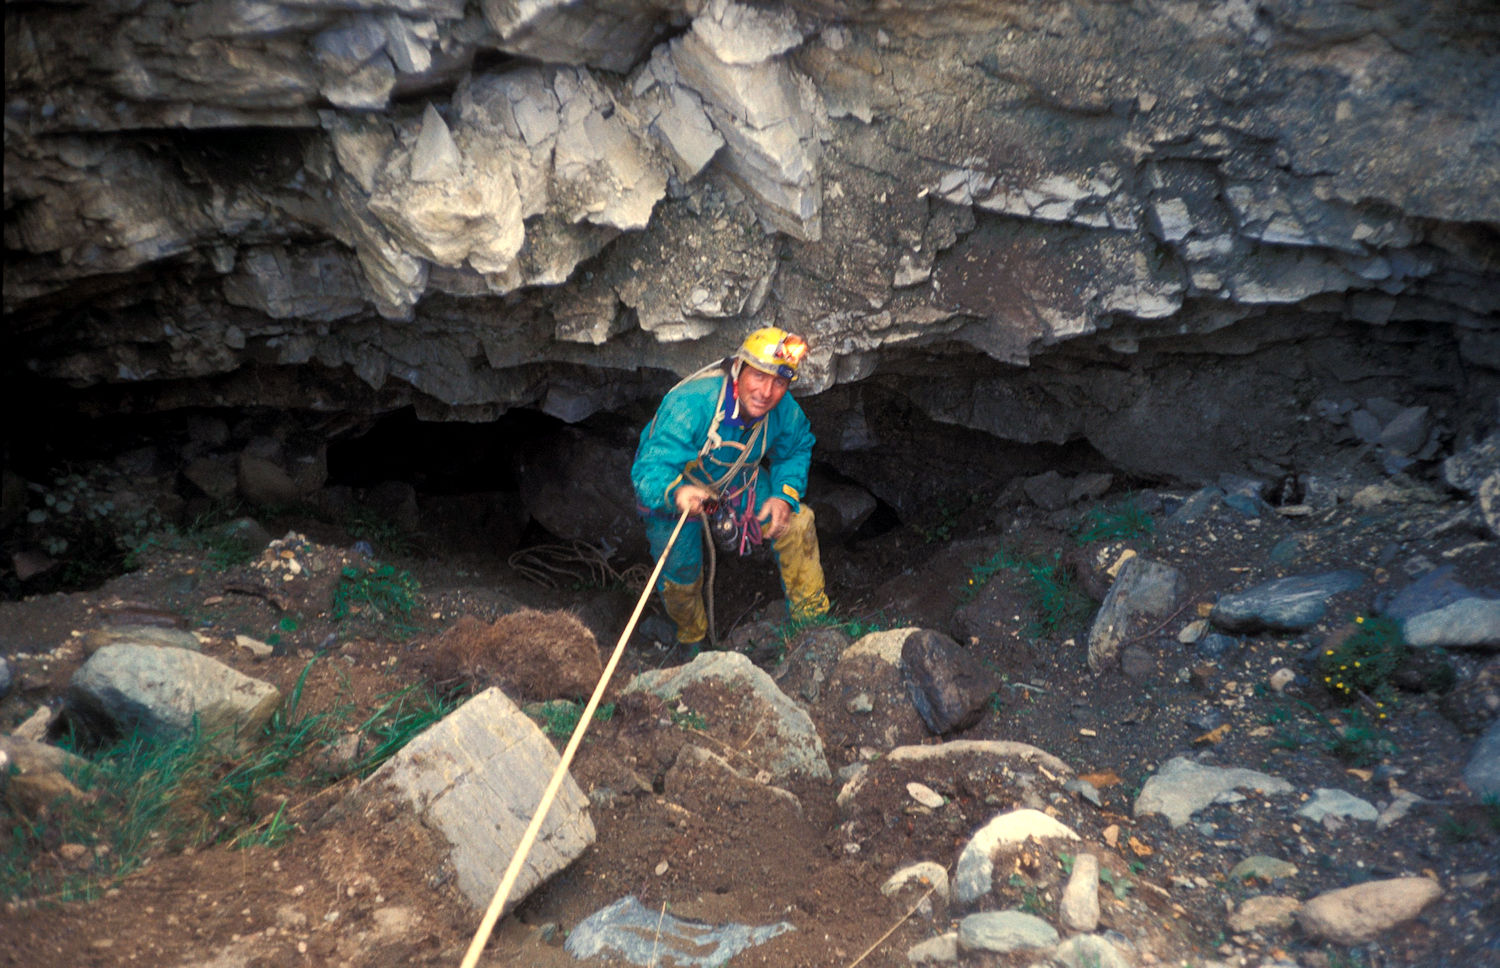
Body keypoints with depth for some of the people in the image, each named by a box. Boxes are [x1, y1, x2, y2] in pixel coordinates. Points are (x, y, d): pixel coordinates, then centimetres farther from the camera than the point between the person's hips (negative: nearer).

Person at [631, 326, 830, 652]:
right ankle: (691, 638, 41)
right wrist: (676, 492, -71)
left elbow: (797, 449, -3)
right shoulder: (691, 404, -42)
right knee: (679, 576, 5)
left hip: (736, 479, 3)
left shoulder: (783, 410, -25)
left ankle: (811, 618, 4)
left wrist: (785, 494, -21)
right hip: (670, 490, -3)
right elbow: (649, 471, -48)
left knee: (796, 522, -16)